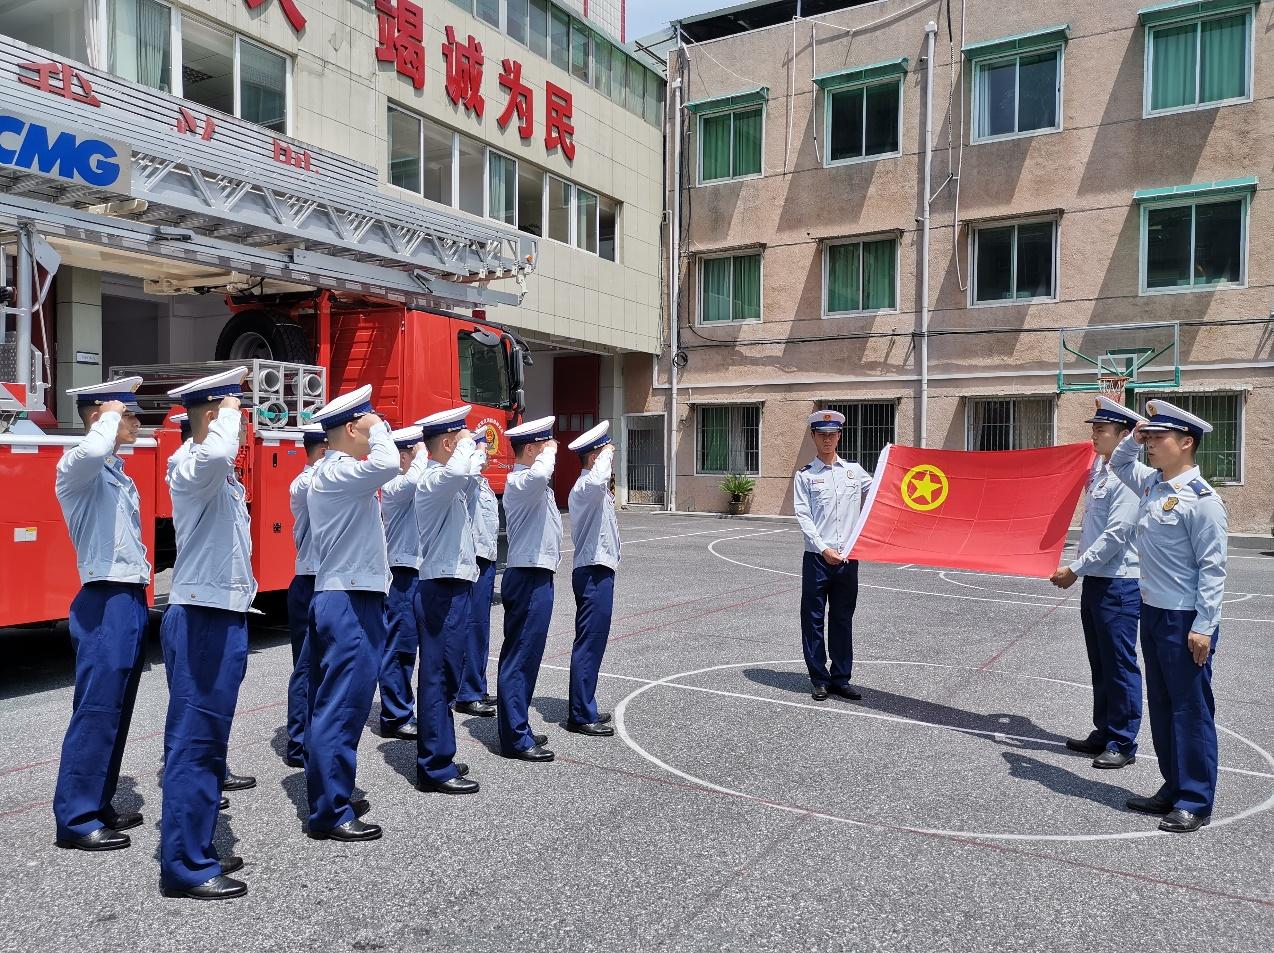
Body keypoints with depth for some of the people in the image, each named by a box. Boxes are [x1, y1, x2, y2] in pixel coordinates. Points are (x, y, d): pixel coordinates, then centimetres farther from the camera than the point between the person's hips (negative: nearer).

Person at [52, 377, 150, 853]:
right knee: (96, 710, -5)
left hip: (132, 601, 9)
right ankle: (75, 819, 5)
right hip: (104, 604, -9)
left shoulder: (119, 474, 18)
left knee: (117, 711, 14)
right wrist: (110, 417, -17)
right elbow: (91, 452, -38)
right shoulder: (77, 468, -10)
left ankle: (98, 805, 24)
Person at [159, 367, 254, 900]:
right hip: (200, 619, -10)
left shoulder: (221, 477, 16)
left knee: (207, 736, 15)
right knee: (194, 739, -4)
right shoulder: (190, 466, -16)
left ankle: (196, 850, 26)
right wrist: (226, 413, -24)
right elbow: (215, 454, -37)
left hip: (223, 616, 10)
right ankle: (185, 867, 4)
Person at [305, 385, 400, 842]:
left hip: (342, 599, 11)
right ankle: (331, 814, 1)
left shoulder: (332, 472, 16)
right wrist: (378, 428, -17)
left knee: (330, 705, 15)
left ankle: (328, 796, 25)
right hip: (350, 603, -11)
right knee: (342, 707, -5)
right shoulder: (335, 472, -16)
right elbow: (386, 465, -32)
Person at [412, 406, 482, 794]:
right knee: (439, 677, -4)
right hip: (443, 590, -11)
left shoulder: (446, 482, 15)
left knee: (443, 675, 16)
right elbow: (456, 473, -41)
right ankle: (435, 769, 3)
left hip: (451, 588, 11)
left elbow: (465, 476, 40)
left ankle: (437, 758, 27)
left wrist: (476, 449, 25)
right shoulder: (433, 481, -16)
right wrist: (466, 443, -23)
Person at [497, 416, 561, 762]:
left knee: (525, 656, 15)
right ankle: (515, 738, 0)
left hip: (535, 577, 11)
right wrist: (550, 452, -23)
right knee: (520, 657, -6)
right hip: (529, 578, -11)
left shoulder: (531, 483, 16)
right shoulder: (519, 481, -16)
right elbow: (540, 475, -40)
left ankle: (517, 729, 25)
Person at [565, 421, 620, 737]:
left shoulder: (593, 489, 17)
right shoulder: (585, 486, -16)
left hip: (597, 571, 11)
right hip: (593, 574, -11)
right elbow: (599, 481, -41)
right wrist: (606, 455, -25)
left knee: (593, 642, 16)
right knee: (589, 643, -5)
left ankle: (584, 709, 25)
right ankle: (581, 716, 1)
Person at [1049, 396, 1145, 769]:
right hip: (1094, 581, 9)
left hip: (1118, 585, -9)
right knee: (1100, 664, 16)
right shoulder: (1099, 468, 10)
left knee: (1119, 665, 0)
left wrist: (1074, 569, -19)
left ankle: (1123, 743, 11)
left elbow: (1115, 535, -22)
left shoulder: (1128, 476, -16)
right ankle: (1104, 733, 27)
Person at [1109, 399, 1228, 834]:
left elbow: (1212, 568, -17)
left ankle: (1195, 802, 11)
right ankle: (1173, 789, 27)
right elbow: (1120, 463, 30)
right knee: (1162, 706, 15)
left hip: (1185, 621, -9)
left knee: (1191, 709, 1)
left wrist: (1204, 627, -19)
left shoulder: (1201, 498, -16)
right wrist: (1133, 438, 10)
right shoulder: (1152, 483, 8)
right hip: (1153, 613, 9)